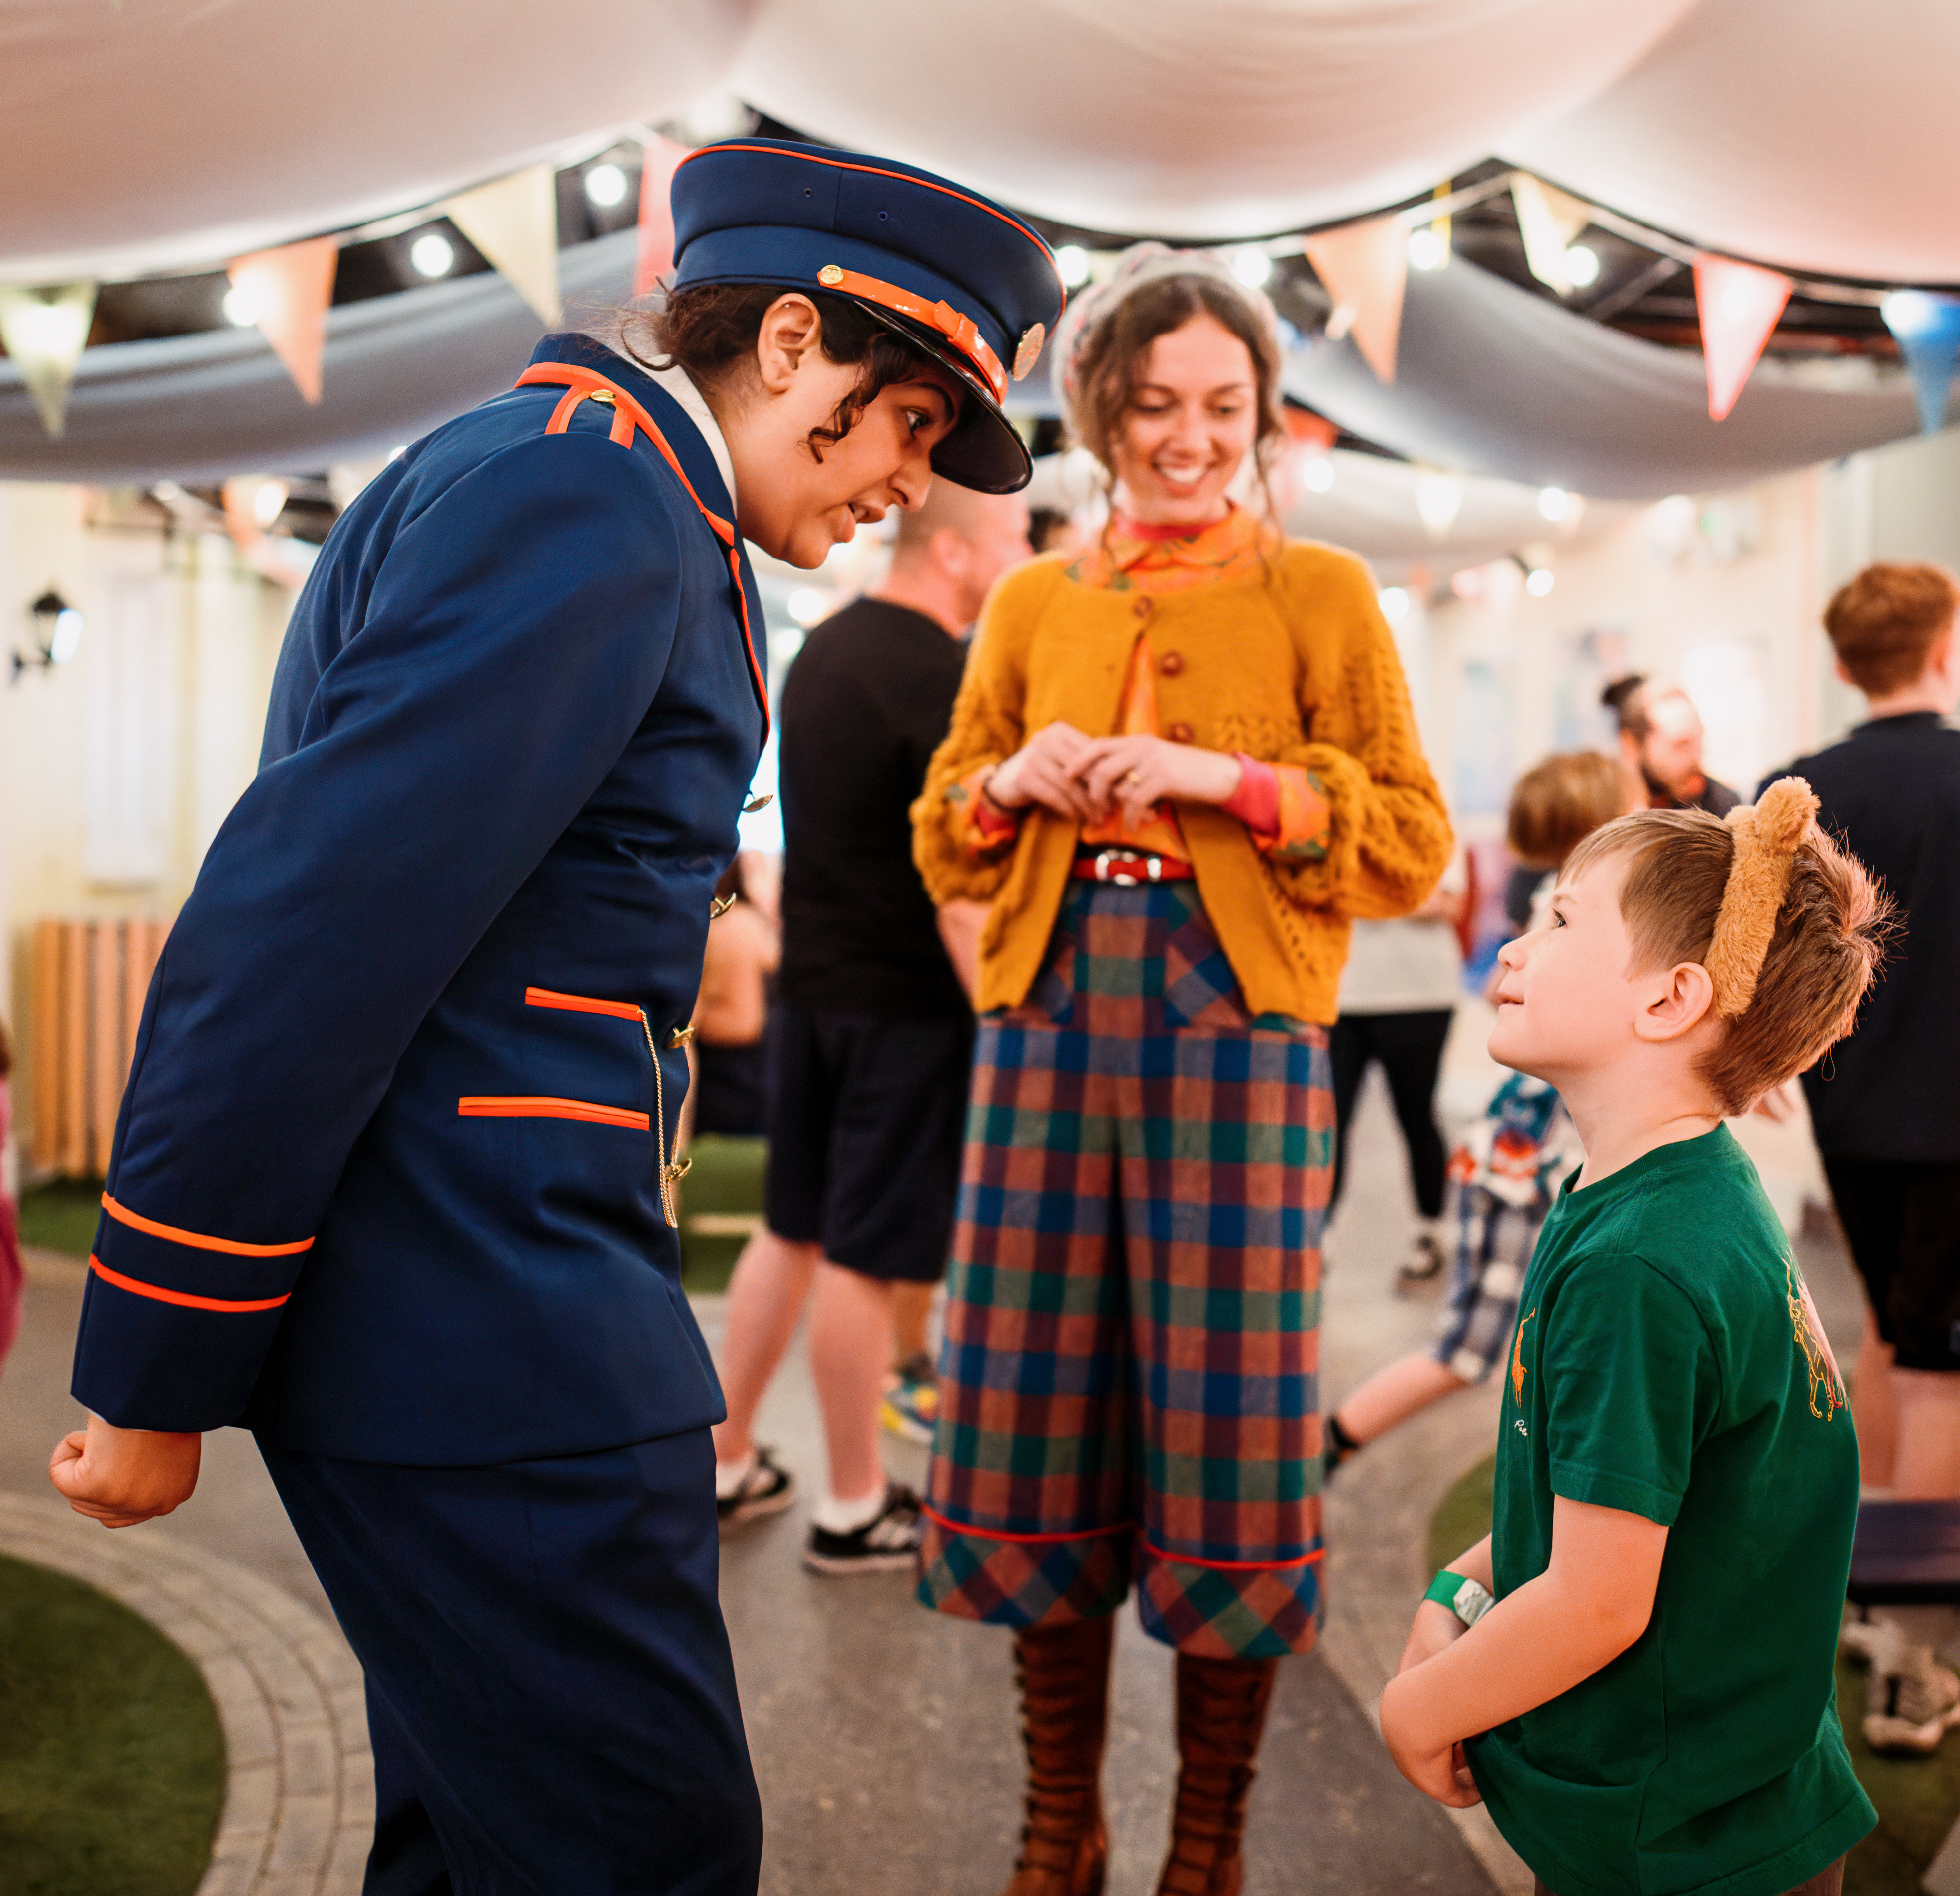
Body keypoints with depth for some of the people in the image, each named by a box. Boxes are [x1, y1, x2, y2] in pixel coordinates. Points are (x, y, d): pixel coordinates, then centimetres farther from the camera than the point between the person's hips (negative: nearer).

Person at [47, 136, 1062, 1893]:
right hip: (491, 1349, -11)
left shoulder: (612, 493, 18)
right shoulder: (590, 493, -15)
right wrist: (156, 1385, -18)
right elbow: (304, 929, -22)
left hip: (495, 1312, 11)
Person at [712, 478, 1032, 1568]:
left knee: (794, 1231, 17)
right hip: (906, 1000, -9)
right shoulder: (938, 674, -16)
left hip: (814, 983, 9)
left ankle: (725, 1463, 26)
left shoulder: (827, 647, 13)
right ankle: (856, 1508, 12)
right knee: (867, 1254, 0)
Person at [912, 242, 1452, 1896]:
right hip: (1051, 1016, 3)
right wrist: (1012, 783, -2)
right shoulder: (1032, 605, 15)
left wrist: (1235, 779, -12)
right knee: (1039, 1437, 3)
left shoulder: (1321, 596, 6)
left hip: (1236, 1027, -3)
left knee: (1229, 1447, -2)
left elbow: (1413, 845, 1)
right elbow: (943, 840, 19)